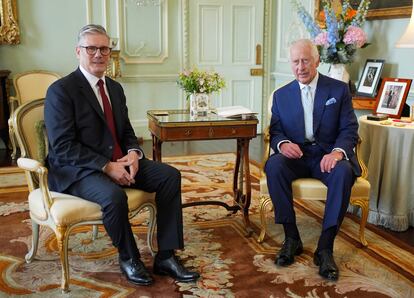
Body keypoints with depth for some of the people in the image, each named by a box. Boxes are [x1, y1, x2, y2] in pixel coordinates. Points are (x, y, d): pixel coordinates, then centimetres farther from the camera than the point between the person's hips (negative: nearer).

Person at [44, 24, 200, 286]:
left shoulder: (115, 88, 14)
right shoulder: (61, 91, -10)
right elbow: (63, 147, -17)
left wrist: (133, 154, -6)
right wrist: (107, 166, -23)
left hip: (119, 162, 7)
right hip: (78, 170, -7)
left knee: (170, 176, -11)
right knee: (114, 195, -36)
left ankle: (166, 256, -7)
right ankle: (128, 258, -6)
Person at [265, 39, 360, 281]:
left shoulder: (339, 89, 4)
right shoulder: (281, 95, 10)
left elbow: (349, 129, -1)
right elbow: (275, 131, 6)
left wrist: (337, 151, -23)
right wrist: (282, 143, -20)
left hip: (328, 155, -1)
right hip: (295, 155, 2)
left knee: (343, 171, -35)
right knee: (273, 166, -31)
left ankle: (325, 246, -27)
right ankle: (291, 238, -20)